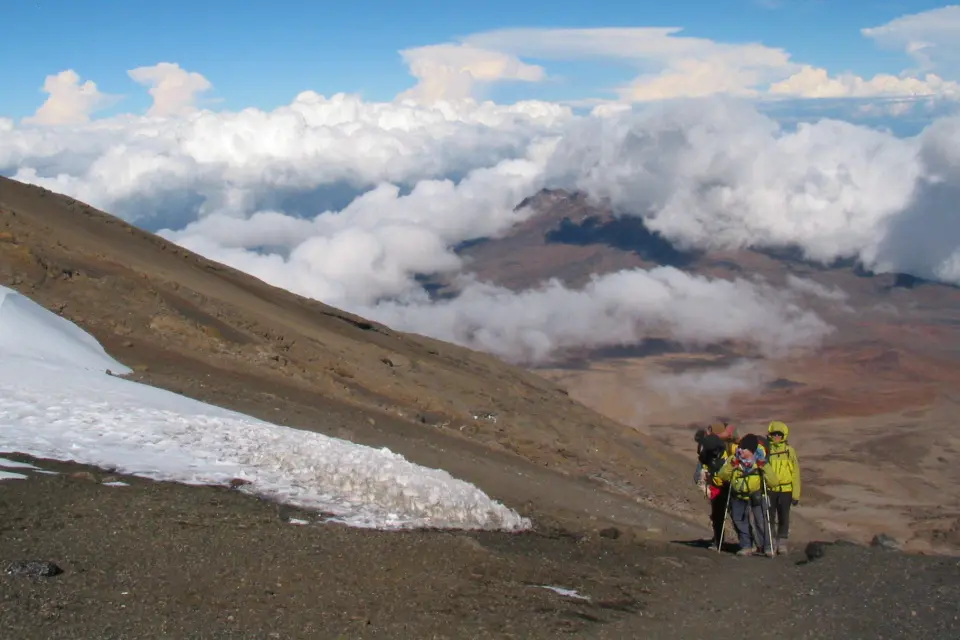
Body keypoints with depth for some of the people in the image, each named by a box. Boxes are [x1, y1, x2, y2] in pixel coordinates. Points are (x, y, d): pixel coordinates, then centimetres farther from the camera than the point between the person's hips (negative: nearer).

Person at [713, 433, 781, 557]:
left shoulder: (761, 463, -17)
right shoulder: (733, 460, -11)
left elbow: (774, 482, -22)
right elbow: (722, 476, -13)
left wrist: (764, 467, -32)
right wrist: (731, 465, -28)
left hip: (756, 495, -3)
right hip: (738, 496, 3)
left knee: (761, 521, -8)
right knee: (739, 520, 3)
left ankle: (767, 547, 6)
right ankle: (746, 546, 15)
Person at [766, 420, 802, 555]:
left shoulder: (790, 451, 1)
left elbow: (795, 473, 3)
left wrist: (796, 494, 0)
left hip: (785, 490, 0)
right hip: (769, 490, 0)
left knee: (783, 518, 6)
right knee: (770, 518, 5)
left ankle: (782, 543, 17)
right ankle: (771, 543, 16)